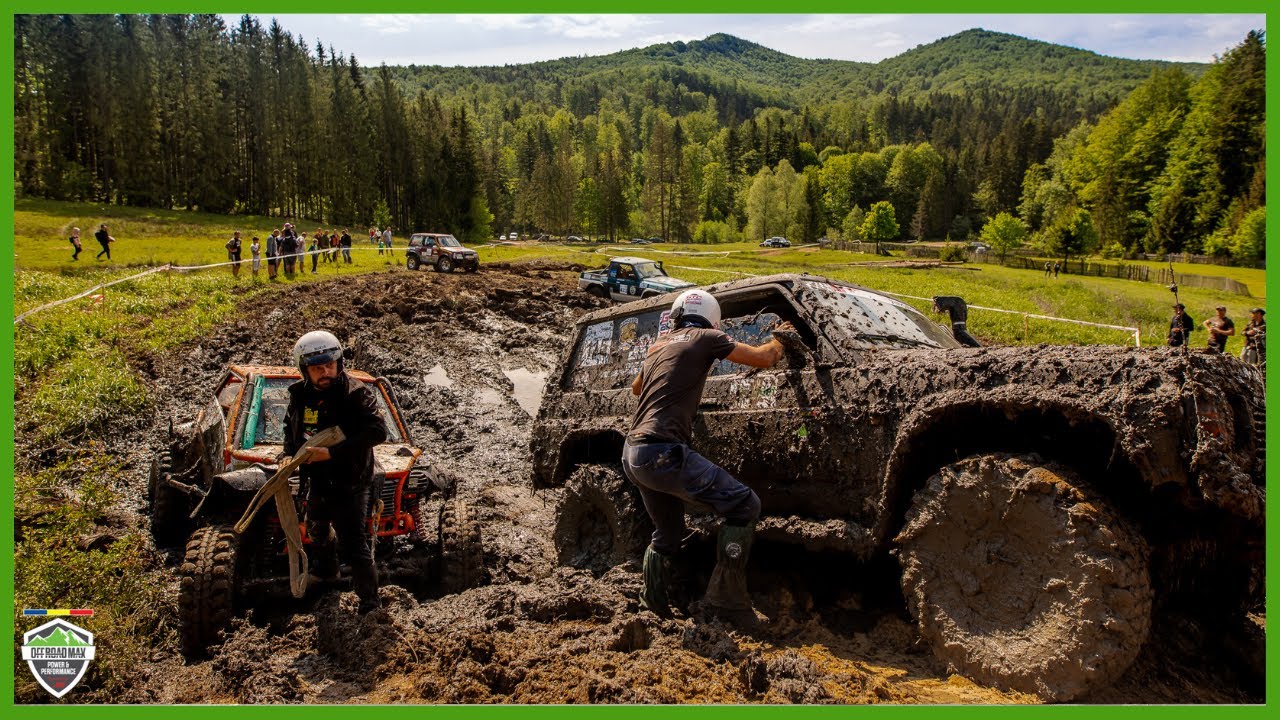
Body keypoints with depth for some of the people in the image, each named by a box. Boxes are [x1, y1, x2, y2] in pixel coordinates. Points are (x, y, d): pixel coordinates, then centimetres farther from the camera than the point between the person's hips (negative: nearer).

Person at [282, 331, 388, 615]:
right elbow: (290, 426, 16)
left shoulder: (355, 392, -23)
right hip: (317, 480, 8)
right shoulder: (300, 394, -4)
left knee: (354, 545, -8)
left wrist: (331, 452, -36)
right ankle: (326, 570, 60)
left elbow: (378, 431, -35)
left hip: (350, 484, -8)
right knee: (317, 529, 31)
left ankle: (370, 602, 7)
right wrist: (288, 454, -2)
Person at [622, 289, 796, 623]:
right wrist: (779, 337, 20)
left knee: (668, 532, 25)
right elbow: (764, 358, 0)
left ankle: (653, 602, 31)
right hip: (662, 452, -9)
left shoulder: (659, 344, 22)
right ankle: (726, 598, -4)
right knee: (744, 505, -4)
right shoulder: (705, 338, 2)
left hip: (632, 454, 9)